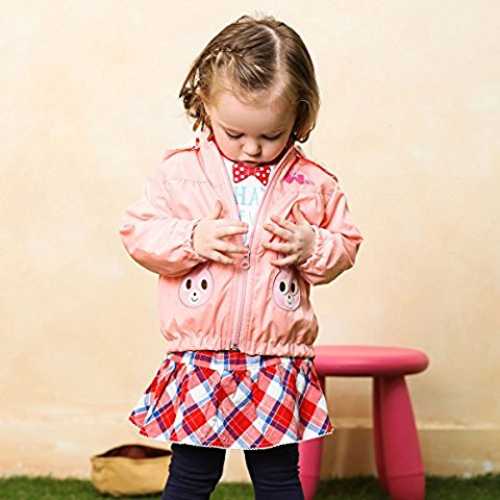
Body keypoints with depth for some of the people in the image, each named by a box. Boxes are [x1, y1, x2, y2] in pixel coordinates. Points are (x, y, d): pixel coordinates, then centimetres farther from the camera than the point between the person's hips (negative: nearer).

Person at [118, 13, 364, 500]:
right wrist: (192, 239, -17)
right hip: (199, 363, 0)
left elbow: (346, 244, 9)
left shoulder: (313, 183, 1)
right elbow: (137, 231, -1)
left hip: (278, 366, 1)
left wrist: (311, 247, -13)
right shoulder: (179, 171, -2)